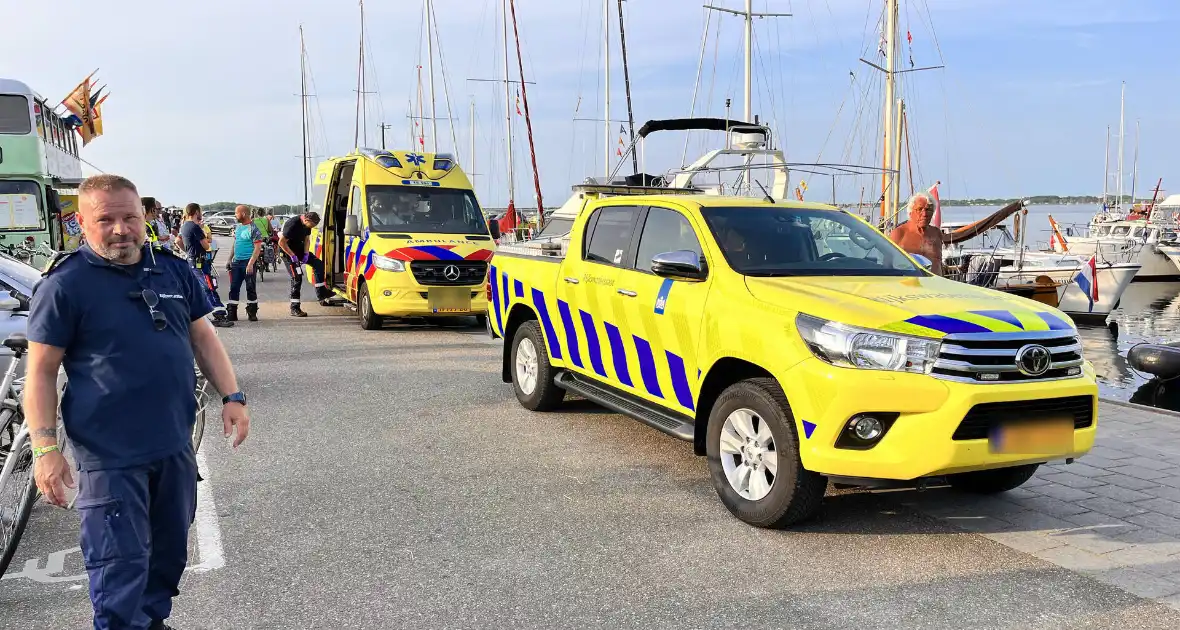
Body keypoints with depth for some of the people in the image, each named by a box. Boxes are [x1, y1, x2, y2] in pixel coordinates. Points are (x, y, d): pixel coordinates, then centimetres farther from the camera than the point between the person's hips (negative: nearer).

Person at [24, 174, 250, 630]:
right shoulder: (65, 284, -9)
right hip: (110, 455, -5)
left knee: (170, 553, 19)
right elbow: (41, 371, -8)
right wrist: (45, 448, -14)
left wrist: (232, 396, 4)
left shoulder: (173, 270, 6)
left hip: (175, 445, 6)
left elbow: (202, 337, 13)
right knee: (121, 567, -2)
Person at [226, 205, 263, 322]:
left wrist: (251, 264, -21)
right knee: (233, 288, 5)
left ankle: (252, 313, 9)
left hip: (248, 262, -7)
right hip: (236, 262, 7)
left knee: (251, 288, 1)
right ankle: (231, 314, 9)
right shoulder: (238, 227, 14)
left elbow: (257, 248, -15)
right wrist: (229, 259, 15)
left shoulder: (253, 229, -10)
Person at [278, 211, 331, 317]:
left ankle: (321, 293, 7)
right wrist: (293, 256, -23)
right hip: (288, 251, -8)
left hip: (300, 249, 8)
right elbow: (281, 242, -26)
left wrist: (306, 253, -2)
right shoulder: (293, 224, -28)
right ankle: (294, 309, -5)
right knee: (297, 278, -10)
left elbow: (306, 239, 11)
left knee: (318, 264, 0)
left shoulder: (307, 225, -3)